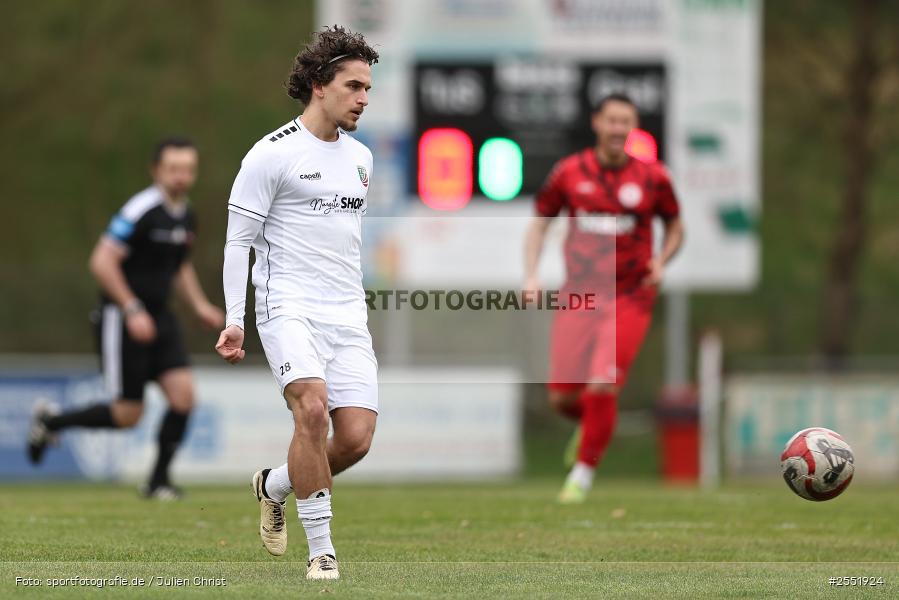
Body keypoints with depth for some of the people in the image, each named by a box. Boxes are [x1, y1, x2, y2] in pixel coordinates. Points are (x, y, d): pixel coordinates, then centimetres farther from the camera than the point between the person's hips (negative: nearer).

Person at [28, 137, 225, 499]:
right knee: (127, 415, -4)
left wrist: (200, 306, 14)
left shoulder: (186, 217, 9)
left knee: (182, 394, -9)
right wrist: (132, 310, -23)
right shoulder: (141, 211, -18)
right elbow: (102, 262, -21)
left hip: (158, 318, 7)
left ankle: (159, 480, 3)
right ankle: (50, 421, 20)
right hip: (121, 318, -7)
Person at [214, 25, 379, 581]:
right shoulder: (272, 154, -4)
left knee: (357, 437, -7)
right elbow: (238, 241, -3)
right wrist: (234, 320, -8)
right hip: (289, 306, -6)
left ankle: (275, 486, 23)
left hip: (348, 315, 6)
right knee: (313, 407, -28)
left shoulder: (361, 158, 16)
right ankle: (322, 550, -19)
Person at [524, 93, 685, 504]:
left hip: (629, 298, -2)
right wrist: (531, 275, -3)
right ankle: (590, 422, 36)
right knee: (562, 397, 0)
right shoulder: (569, 172, 0)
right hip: (579, 296, 2)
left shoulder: (652, 177, -2)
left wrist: (661, 261, -6)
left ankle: (584, 471, 3)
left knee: (601, 388, -16)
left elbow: (675, 227, 13)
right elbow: (539, 224, 10)